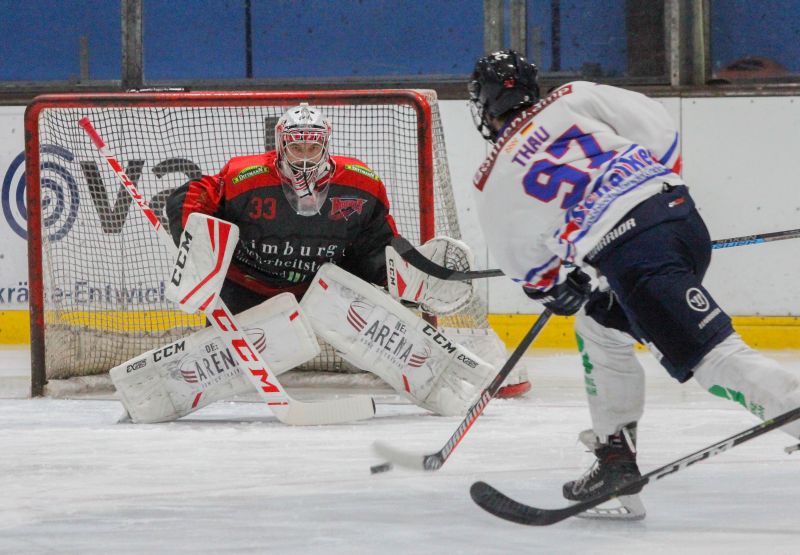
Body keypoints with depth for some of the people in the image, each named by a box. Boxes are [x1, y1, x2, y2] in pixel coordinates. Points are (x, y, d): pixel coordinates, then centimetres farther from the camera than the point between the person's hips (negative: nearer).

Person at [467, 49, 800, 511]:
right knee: (600, 329, 27)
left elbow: (525, 265, 18)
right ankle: (615, 453, 28)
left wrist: (555, 290, 38)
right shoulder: (575, 99, 15)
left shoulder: (495, 183, 10)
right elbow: (660, 129, 9)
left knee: (715, 356, -12)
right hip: (683, 218, 7)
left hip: (632, 257, -7)